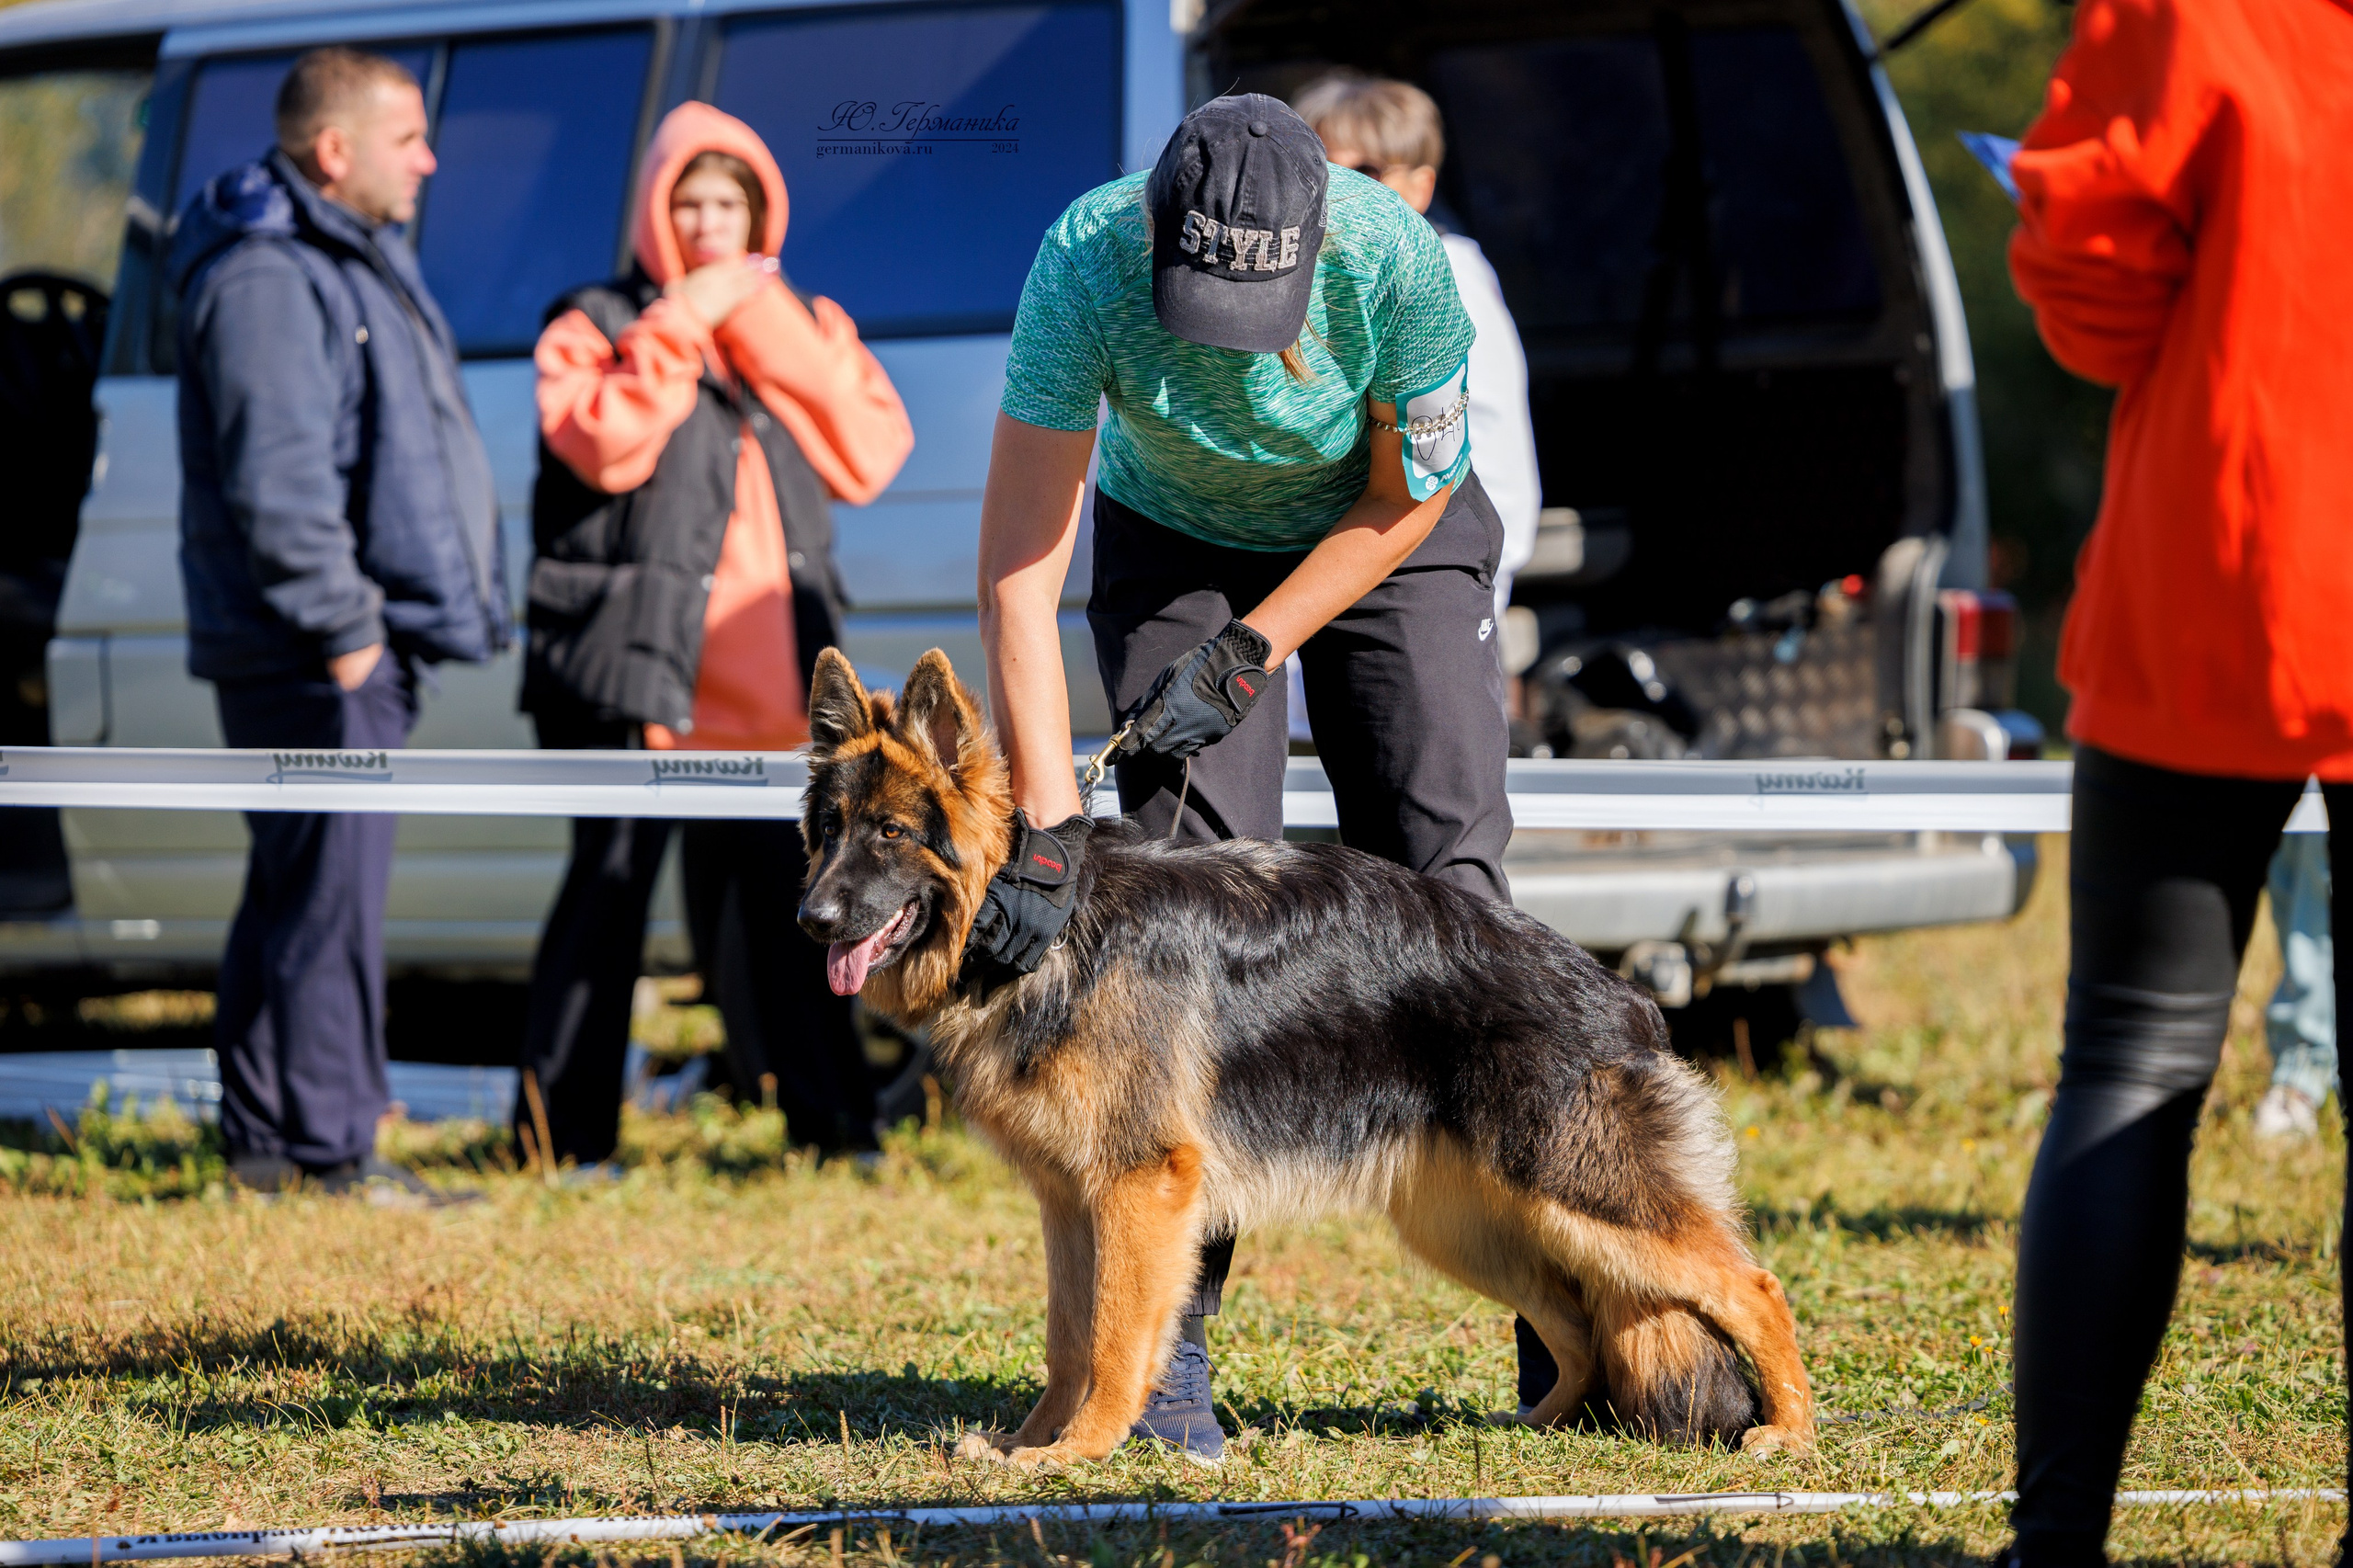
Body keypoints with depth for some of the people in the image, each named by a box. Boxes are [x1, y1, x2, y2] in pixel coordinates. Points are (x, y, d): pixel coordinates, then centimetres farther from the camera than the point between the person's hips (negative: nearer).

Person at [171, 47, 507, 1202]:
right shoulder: (265, 281, -15)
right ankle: (332, 1151, -8)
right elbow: (276, 479, -22)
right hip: (309, 658, -11)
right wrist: (339, 625, -21)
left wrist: (370, 624, 23)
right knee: (330, 893, -10)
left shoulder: (352, 263, 19)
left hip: (356, 646, 11)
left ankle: (264, 1140, 20)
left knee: (294, 892, 14)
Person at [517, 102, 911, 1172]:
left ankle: (828, 1119, 14)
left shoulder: (798, 331, 16)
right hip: (638, 671, -4)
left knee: (780, 898, 8)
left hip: (767, 679, 4)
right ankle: (567, 1136, 2)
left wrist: (769, 334, -7)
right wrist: (685, 320, -16)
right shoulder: (598, 328, 2)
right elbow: (605, 444, -19)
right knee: (610, 896, -3)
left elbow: (870, 458, 0)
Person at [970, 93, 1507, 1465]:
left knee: (1446, 867, -10)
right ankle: (1171, 1330, -10)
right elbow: (1019, 563, -34)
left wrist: (1245, 655, -20)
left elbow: (1408, 495, -16)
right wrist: (1045, 829, -40)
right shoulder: (1088, 263, -35)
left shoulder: (1396, 260, -35)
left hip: (1382, 531, 0)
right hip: (1177, 539, 0)